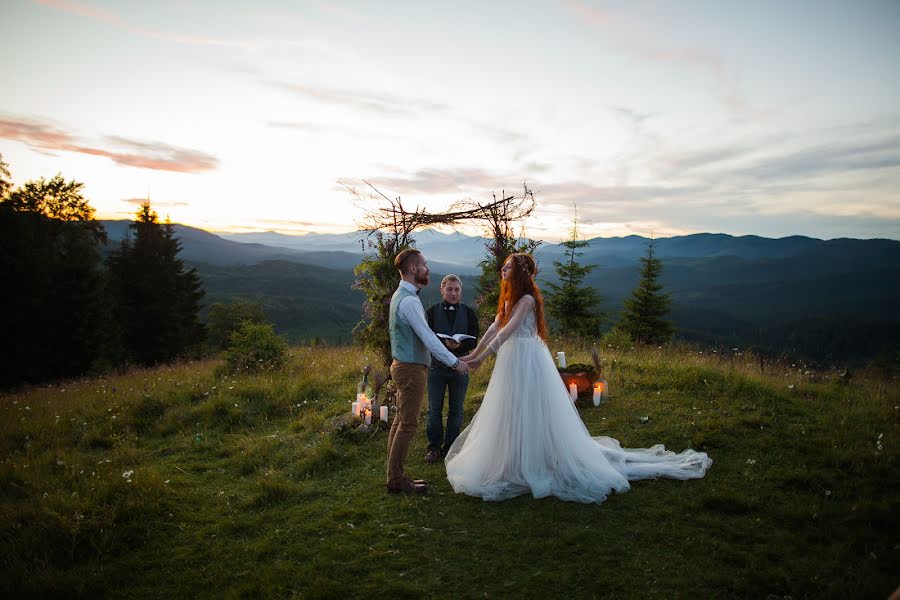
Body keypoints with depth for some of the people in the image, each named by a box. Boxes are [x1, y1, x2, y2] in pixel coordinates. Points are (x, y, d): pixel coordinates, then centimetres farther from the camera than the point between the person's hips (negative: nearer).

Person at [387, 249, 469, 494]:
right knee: (408, 424, -1)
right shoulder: (409, 300, -21)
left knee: (400, 421, 14)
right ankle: (397, 480, 9)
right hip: (411, 369, -10)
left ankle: (396, 475, 23)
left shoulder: (401, 295, 12)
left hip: (404, 366, 10)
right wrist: (455, 362, -16)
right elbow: (428, 338, -23)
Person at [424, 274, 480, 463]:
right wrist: (444, 342, -24)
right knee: (435, 409, 5)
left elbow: (473, 340, -1)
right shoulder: (431, 312, 0)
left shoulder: (468, 313, 4)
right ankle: (434, 447, 17)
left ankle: (451, 447, 22)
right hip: (437, 365, -1)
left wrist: (459, 344, -22)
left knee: (456, 410, 9)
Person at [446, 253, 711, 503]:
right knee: (512, 413, 15)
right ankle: (514, 462, 28)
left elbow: (507, 331, -22)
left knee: (532, 413, 0)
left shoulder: (527, 299, -17)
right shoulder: (509, 298, 11)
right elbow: (495, 327, 10)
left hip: (527, 359, -9)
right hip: (513, 359, 9)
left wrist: (482, 357, -22)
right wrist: (474, 353, 6)